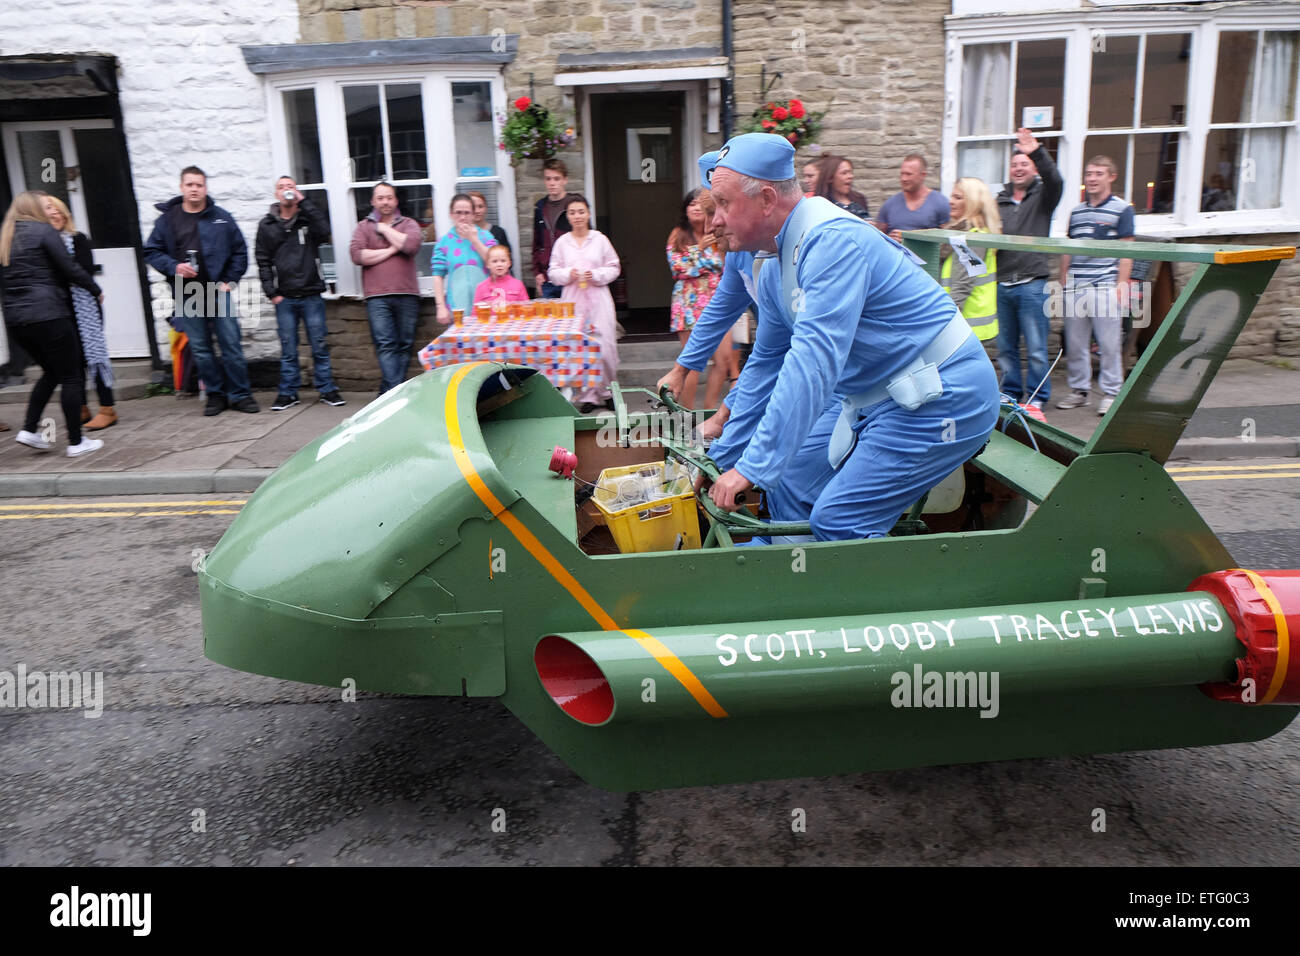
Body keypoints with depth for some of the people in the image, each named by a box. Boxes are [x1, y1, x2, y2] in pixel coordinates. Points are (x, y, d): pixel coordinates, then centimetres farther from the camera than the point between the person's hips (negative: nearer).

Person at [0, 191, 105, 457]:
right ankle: (76, 442, 2)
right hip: (47, 314, -7)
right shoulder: (42, 231, -4)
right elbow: (69, 268, -7)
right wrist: (95, 290, 6)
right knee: (70, 376, 1)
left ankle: (29, 429, 11)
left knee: (51, 372, 21)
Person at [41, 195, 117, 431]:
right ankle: (81, 410, 17)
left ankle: (107, 409, 2)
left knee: (91, 353, -3)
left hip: (82, 307, -4)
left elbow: (86, 270, -12)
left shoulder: (77, 239, -1)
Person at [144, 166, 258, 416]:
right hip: (186, 298, 1)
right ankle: (216, 394, 17)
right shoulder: (167, 219, 5)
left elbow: (240, 251, 8)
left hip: (218, 292, -1)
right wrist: (174, 267, -8)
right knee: (200, 350, 6)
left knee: (231, 344, -2)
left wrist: (229, 280, -1)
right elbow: (151, 252, 10)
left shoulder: (221, 218, 4)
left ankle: (240, 394, 8)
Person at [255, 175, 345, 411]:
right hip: (284, 299, 1)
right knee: (288, 349, 5)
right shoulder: (267, 225, 10)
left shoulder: (308, 217, 8)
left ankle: (327, 389, 12)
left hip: (311, 296, -1)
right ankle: (288, 392, 13)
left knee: (319, 346, 2)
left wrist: (304, 202, -13)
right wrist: (271, 292, -1)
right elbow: (262, 261, 8)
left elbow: (324, 232, -15)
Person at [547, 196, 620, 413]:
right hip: (573, 301, 1)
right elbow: (553, 273, 9)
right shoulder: (562, 242, 8)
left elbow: (614, 267, 7)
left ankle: (607, 392, 12)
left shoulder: (600, 239, 6)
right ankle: (587, 395, 6)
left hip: (598, 299, -1)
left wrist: (596, 275, -9)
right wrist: (569, 274, -9)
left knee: (605, 345, -4)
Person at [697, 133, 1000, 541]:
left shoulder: (833, 240, -24)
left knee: (836, 522, -14)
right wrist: (724, 458, 18)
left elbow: (813, 362, -31)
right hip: (874, 399, 10)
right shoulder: (774, 270, 7)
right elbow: (765, 366, 16)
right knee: (790, 485, 8)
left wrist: (754, 466, -31)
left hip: (941, 400, -10)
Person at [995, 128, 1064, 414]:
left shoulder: (1042, 196, 5)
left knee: (1035, 347, -1)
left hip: (1032, 285, -4)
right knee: (1005, 346, 9)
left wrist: (1038, 152, -31)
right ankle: (1010, 393, 21)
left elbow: (1054, 180, -17)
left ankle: (1036, 398, 8)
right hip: (1001, 285, 4)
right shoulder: (999, 202, 15)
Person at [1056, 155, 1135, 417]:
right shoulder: (1076, 211, 15)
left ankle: (1111, 393, 8)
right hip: (1075, 287, 5)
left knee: (1109, 344, -1)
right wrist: (1063, 282, 11)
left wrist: (1121, 287, -10)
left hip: (1105, 286, -5)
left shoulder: (1122, 209, 1)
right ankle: (1079, 391, 19)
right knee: (1075, 343, 8)